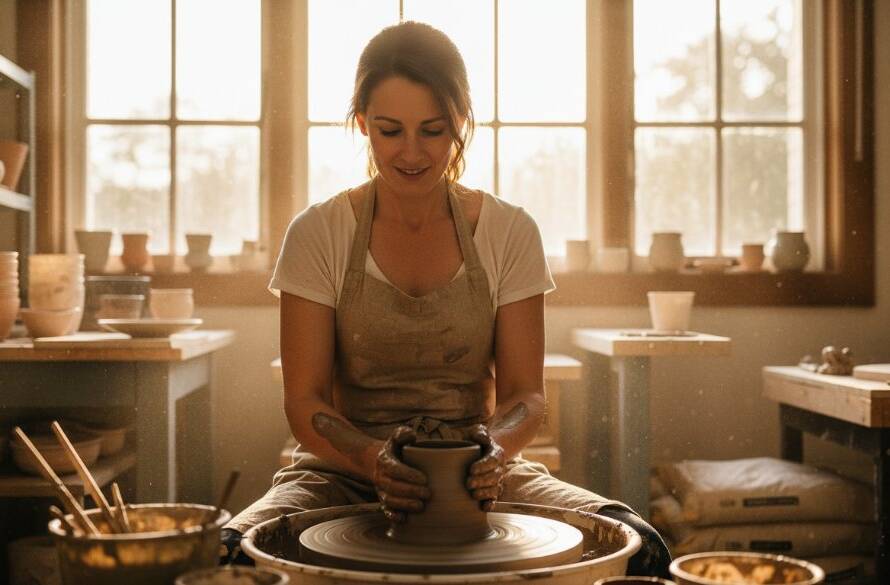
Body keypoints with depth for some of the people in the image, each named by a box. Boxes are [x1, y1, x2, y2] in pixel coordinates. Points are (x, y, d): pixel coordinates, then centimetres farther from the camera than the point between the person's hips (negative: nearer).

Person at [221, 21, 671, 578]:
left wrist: (494, 448, -25)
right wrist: (376, 460, -27)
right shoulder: (319, 234, -4)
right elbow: (304, 399, -6)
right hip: (344, 475, -1)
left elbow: (524, 392, -2)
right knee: (229, 552, -32)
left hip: (473, 475, 1)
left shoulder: (510, 232, -1)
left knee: (636, 548, -24)